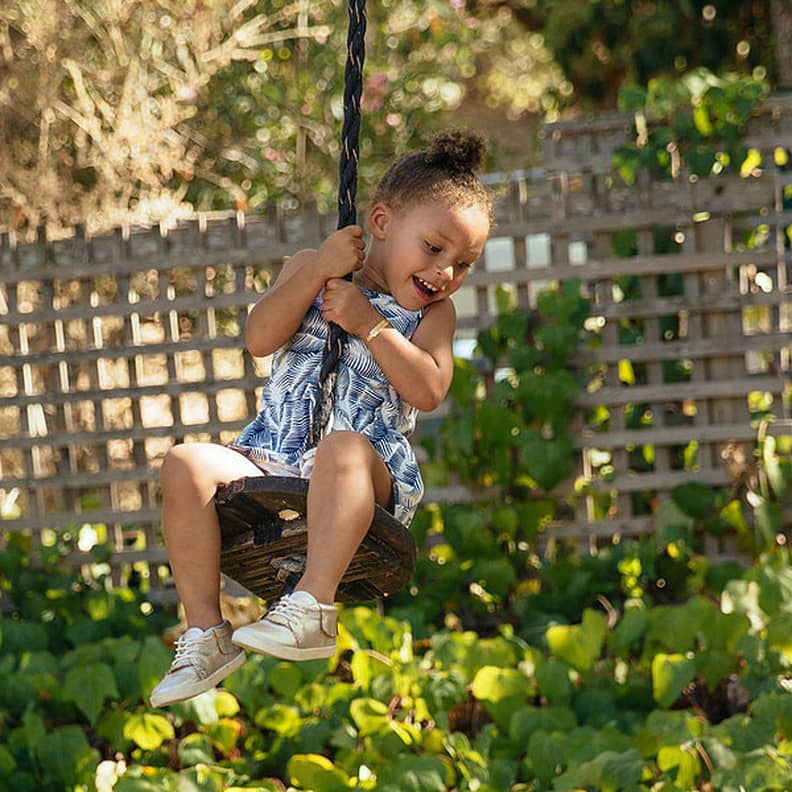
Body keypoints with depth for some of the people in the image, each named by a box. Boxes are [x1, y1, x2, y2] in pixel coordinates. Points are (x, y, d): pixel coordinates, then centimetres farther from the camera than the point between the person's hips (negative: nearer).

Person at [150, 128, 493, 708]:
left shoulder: (432, 312, 13)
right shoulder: (309, 272, 16)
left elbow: (428, 391, -5)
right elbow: (260, 339, -1)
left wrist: (369, 324, -9)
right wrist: (317, 269, -8)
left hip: (373, 469, -3)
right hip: (272, 460, 3)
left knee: (344, 447, -39)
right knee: (186, 464, -24)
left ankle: (315, 608, -45)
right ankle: (206, 632, -22)